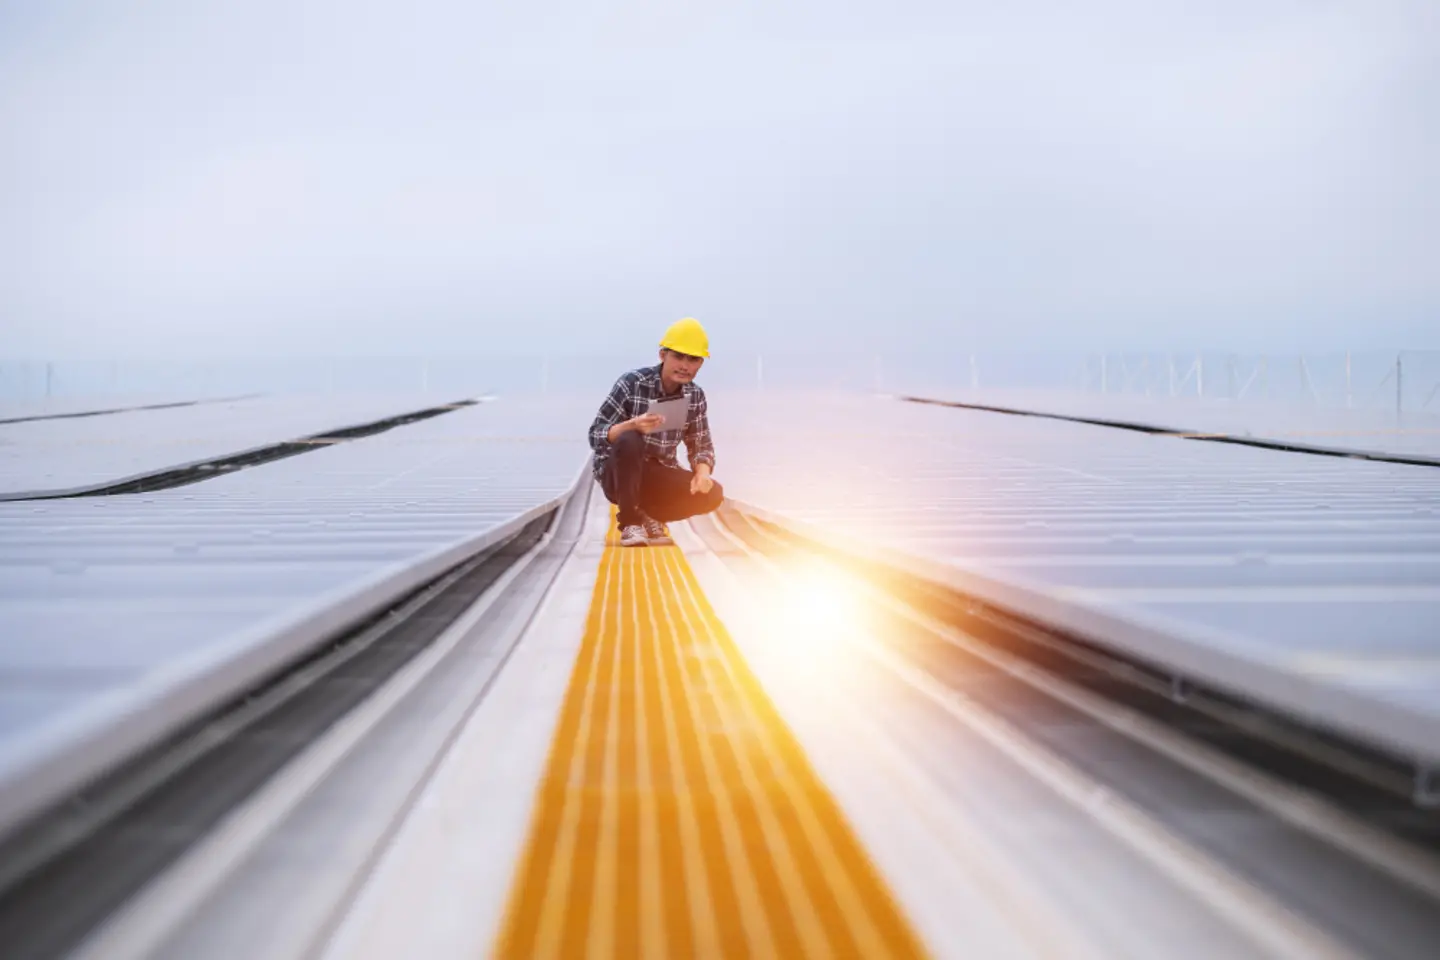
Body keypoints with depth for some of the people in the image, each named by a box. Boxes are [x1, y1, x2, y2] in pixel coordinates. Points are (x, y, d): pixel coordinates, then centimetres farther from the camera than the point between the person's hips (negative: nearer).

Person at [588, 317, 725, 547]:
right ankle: (630, 522, -19)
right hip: (617, 476, -4)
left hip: (657, 478, 4)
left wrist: (703, 472, -22)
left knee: (711, 494, -19)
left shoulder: (695, 396, -3)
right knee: (629, 440, -36)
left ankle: (649, 516, 6)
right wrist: (632, 425, -39)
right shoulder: (632, 383, -18)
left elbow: (702, 446, 2)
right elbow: (596, 436, -19)